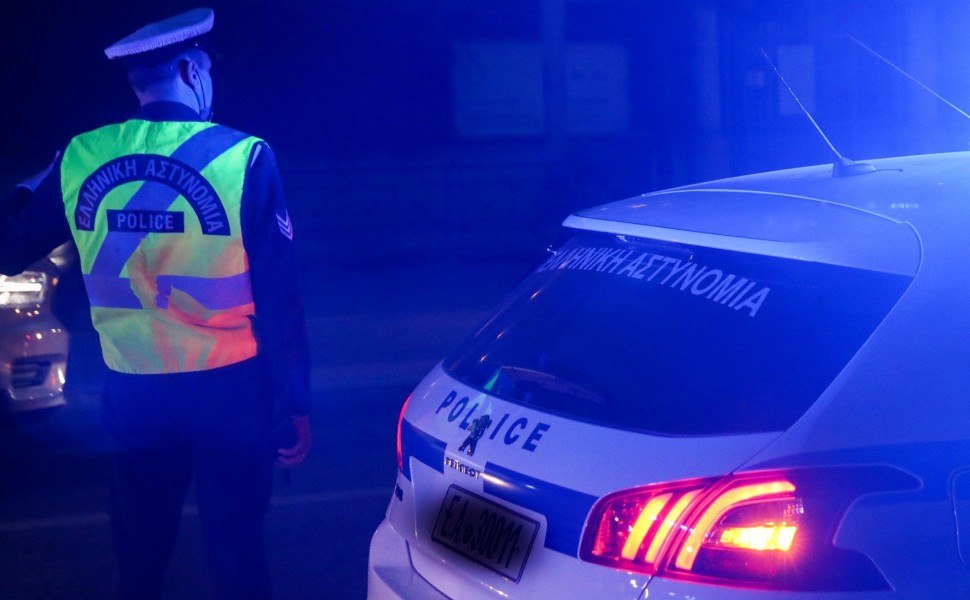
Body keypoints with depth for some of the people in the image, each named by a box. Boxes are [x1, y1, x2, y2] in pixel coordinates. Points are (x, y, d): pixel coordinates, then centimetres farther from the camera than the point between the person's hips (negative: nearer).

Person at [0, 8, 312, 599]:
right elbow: (280, 296, -11)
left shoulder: (80, 159, -4)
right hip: (228, 390, -3)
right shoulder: (243, 157, -12)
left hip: (133, 395, 3)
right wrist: (297, 404, -2)